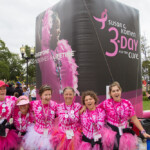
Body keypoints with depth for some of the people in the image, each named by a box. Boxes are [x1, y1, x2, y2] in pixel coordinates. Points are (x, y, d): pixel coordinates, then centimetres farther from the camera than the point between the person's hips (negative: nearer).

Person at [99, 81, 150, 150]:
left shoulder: (127, 103, -4)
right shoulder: (106, 103, -10)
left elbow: (134, 119, 1)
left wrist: (143, 132, -1)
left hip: (125, 133, 2)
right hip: (110, 132, -2)